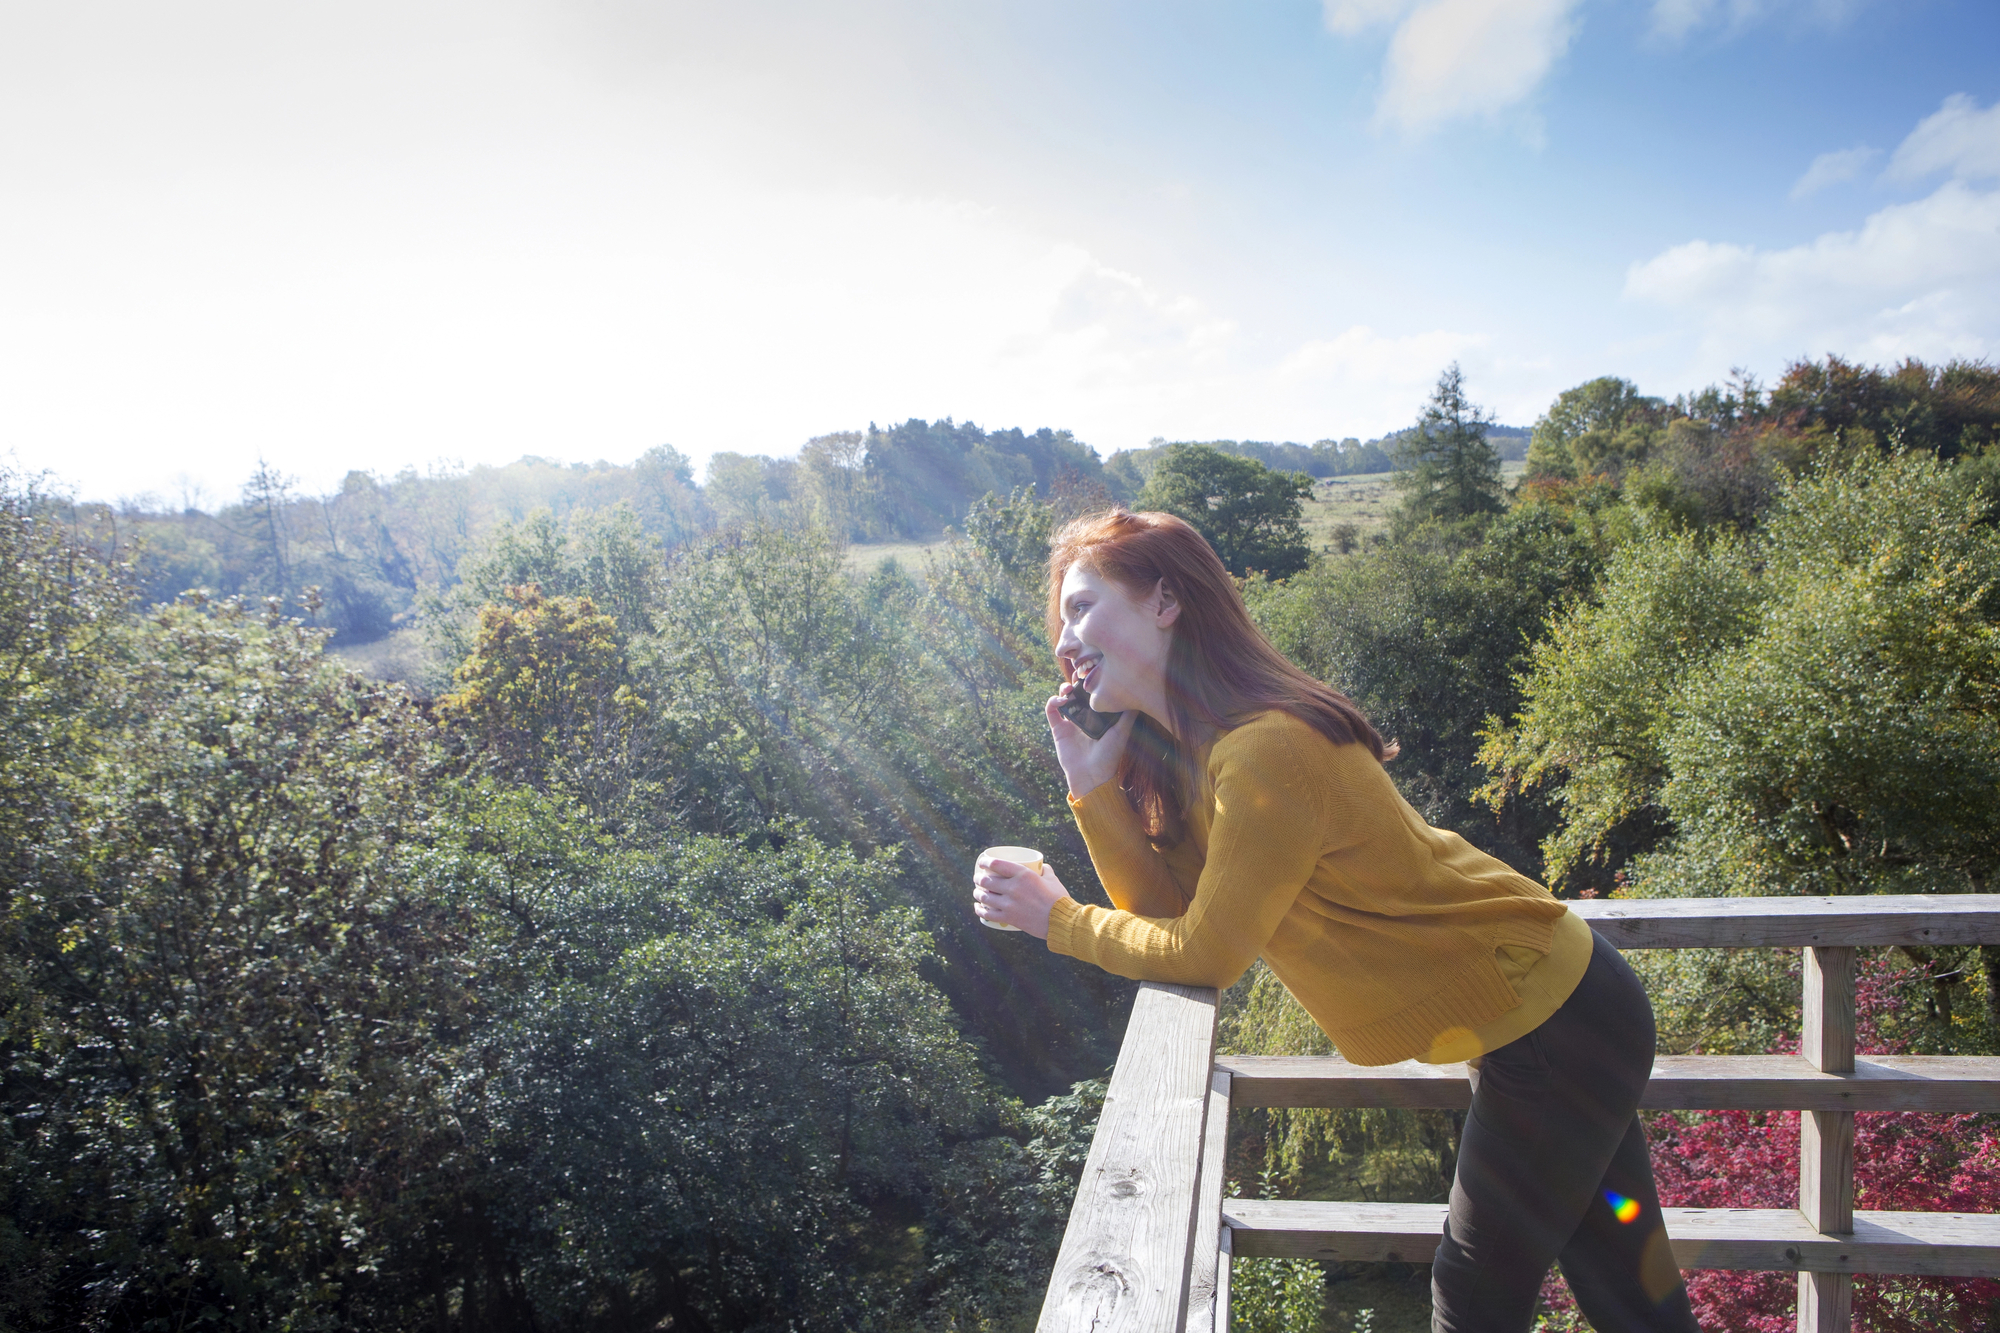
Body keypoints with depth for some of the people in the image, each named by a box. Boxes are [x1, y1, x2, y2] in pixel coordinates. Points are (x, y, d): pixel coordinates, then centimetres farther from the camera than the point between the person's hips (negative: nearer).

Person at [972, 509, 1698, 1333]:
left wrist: (1059, 921, -9)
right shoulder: (1188, 747, 2)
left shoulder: (1267, 752, -28)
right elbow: (1166, 909, -2)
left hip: (1555, 1029, -9)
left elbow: (1202, 956, -21)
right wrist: (1092, 784, -9)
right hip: (1540, 1008, 9)